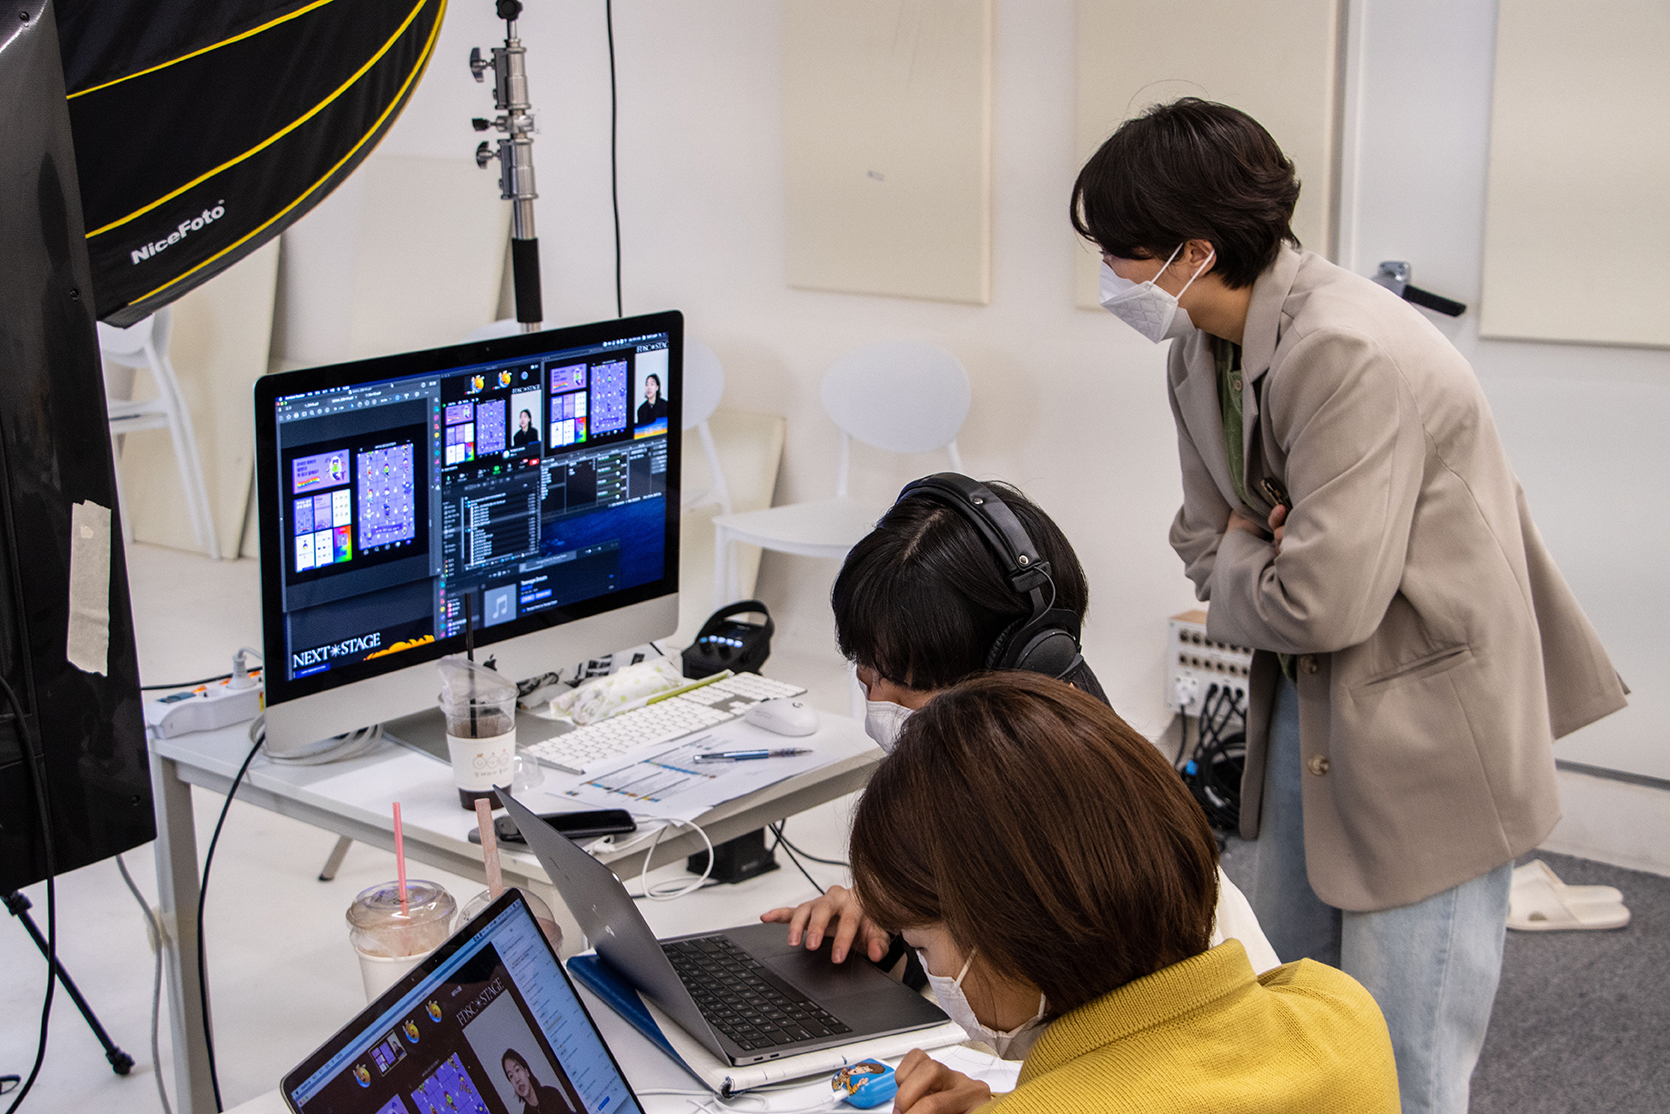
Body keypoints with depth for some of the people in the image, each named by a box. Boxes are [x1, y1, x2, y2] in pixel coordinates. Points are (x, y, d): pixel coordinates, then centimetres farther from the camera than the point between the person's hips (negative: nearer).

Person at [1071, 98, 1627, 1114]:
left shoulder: (1353, 354, -27)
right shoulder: (1203, 353, 3)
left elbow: (1324, 604, -28)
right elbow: (1207, 539, 10)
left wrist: (1240, 560, -7)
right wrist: (1261, 564, -12)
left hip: (1425, 735, -9)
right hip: (1310, 708, 9)